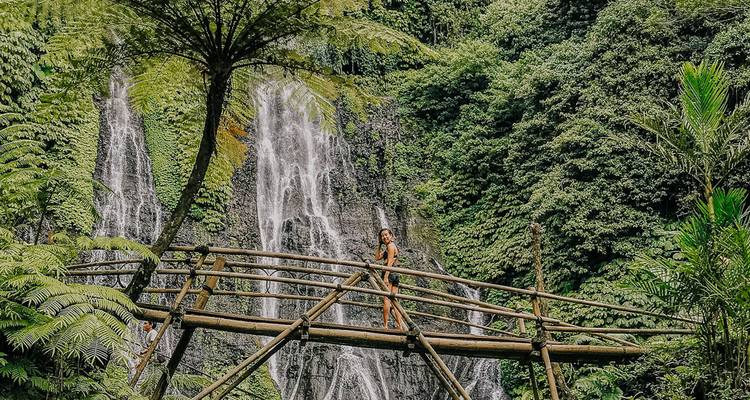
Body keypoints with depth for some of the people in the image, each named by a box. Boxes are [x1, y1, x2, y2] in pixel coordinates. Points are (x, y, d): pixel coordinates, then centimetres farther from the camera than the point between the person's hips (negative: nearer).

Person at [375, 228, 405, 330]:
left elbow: (390, 262, -14)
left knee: (386, 299, -13)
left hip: (390, 274, -10)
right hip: (395, 275, 10)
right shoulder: (387, 248, 23)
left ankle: (385, 325, -18)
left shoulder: (390, 246, -5)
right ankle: (400, 325, 2)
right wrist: (379, 245, 19)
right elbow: (377, 258, 26)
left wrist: (386, 277, -21)